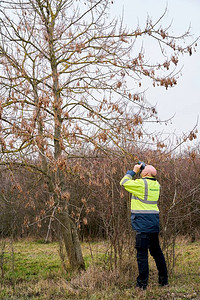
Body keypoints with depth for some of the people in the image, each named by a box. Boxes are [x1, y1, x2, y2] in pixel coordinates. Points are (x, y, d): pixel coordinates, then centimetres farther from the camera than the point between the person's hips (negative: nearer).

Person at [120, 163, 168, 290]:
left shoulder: (141, 184, -14)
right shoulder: (156, 184, 9)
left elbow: (123, 182, -6)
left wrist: (134, 171, 4)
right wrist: (139, 170, 18)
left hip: (143, 224, -8)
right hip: (154, 224, 8)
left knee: (142, 254, -4)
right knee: (157, 252, 16)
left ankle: (142, 284, -1)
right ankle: (164, 280, 24)